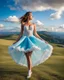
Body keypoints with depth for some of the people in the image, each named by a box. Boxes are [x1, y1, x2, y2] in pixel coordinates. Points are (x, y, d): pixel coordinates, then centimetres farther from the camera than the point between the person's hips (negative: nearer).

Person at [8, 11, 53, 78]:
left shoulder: (33, 24, 8)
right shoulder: (23, 24, 4)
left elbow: (35, 34, 8)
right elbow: (21, 34, 6)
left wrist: (43, 40, 5)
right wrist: (16, 41, 4)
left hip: (31, 40, 0)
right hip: (25, 40, 0)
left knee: (29, 57, -7)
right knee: (27, 57, 1)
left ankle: (29, 71, 7)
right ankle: (30, 71, 17)